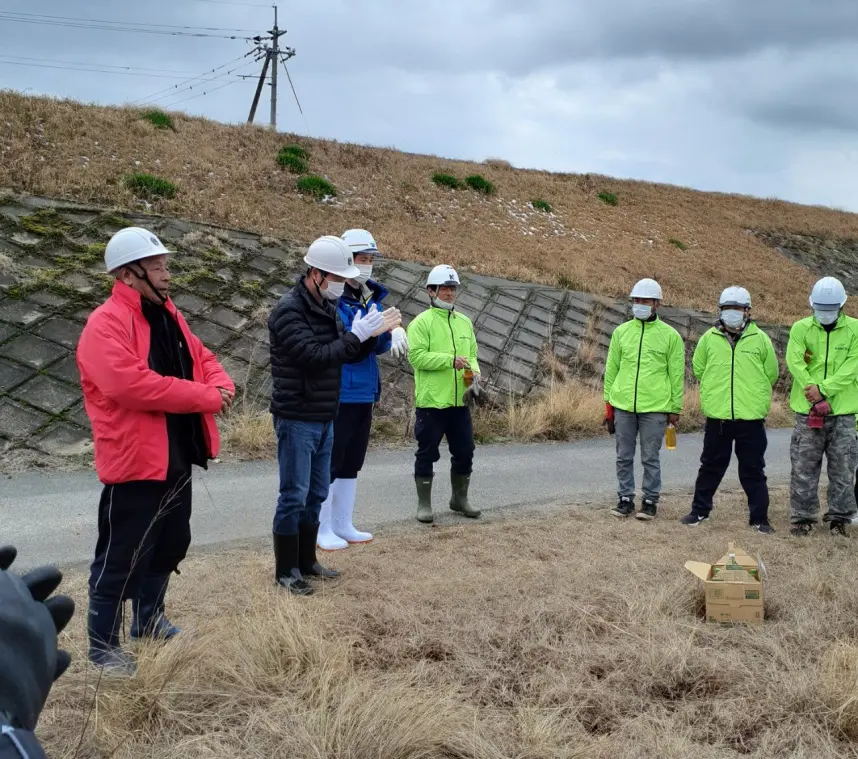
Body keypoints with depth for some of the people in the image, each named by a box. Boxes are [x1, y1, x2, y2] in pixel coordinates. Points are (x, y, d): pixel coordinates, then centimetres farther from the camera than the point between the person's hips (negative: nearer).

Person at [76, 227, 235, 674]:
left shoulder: (168, 315, 11)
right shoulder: (107, 324, -19)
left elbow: (202, 358, 15)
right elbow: (131, 384, -30)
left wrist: (221, 386, -10)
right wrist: (204, 397, -24)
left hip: (177, 458, 9)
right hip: (136, 462, -9)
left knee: (169, 546, 21)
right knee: (122, 557, 0)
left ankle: (150, 621, 39)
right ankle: (102, 645, 14)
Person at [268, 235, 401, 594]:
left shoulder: (328, 307, 10)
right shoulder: (289, 310, -17)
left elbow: (347, 354, 14)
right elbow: (314, 356, -26)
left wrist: (373, 334, -3)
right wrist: (356, 335, -24)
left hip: (325, 419, 9)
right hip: (297, 420, -8)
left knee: (316, 495, 15)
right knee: (294, 497, -2)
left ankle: (306, 561, 26)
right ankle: (286, 570, 8)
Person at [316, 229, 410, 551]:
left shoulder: (371, 298, 11)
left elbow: (379, 347, 8)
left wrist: (393, 333, -13)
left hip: (365, 392, 8)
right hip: (337, 394, -8)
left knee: (352, 462, 15)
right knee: (330, 462, -1)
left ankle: (343, 525, 26)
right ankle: (323, 530, 9)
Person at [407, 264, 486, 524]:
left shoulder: (464, 322, 13)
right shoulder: (421, 323, -6)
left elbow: (472, 355, 16)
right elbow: (416, 356, -16)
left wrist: (474, 374, -4)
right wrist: (450, 359, -20)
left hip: (459, 401, 6)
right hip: (431, 402, -6)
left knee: (464, 452, 11)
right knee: (427, 453, 3)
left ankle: (460, 499, 28)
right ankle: (424, 504, 13)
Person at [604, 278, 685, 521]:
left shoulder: (670, 335, 0)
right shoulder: (621, 332, 7)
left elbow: (677, 375, 2)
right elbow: (611, 369, 12)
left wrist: (675, 409, 1)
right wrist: (608, 402, 10)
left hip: (655, 408, -3)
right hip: (623, 406, 3)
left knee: (650, 458, 3)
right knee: (624, 457, 8)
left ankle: (650, 501, 15)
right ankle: (625, 499, 19)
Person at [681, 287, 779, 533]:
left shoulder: (760, 339, -1)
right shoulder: (709, 338, 2)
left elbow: (771, 374, 8)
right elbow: (698, 369, 15)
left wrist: (752, 394, 12)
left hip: (751, 418, -1)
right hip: (717, 417, 1)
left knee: (753, 471, 6)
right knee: (711, 466, 14)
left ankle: (759, 517, 15)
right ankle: (700, 510, 26)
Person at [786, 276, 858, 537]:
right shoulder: (801, 328, 2)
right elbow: (795, 362, -8)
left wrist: (823, 389, -19)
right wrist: (815, 396, -17)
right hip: (808, 410, 0)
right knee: (804, 467, 4)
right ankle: (802, 517, 14)